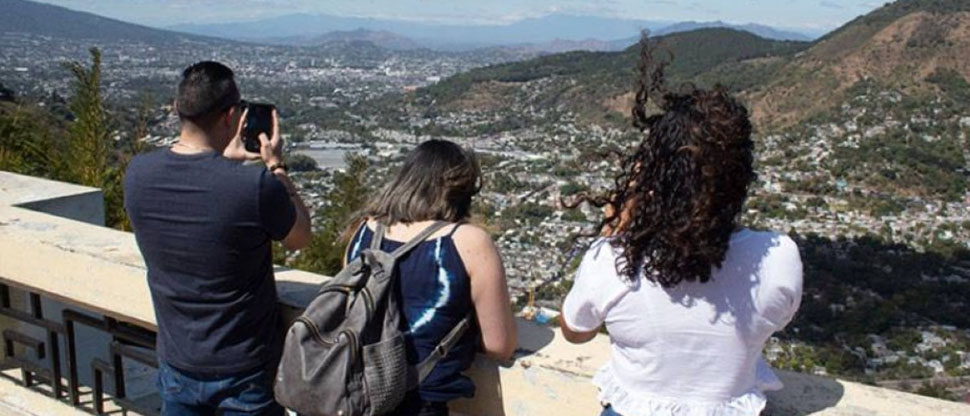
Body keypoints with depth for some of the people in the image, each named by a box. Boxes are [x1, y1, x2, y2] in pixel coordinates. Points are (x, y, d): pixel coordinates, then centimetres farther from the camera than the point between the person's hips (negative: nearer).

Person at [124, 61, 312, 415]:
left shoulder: (137, 174, -11)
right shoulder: (256, 185, -26)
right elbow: (300, 237, -5)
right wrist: (276, 166, 1)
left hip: (177, 364, 4)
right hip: (244, 372, -4)